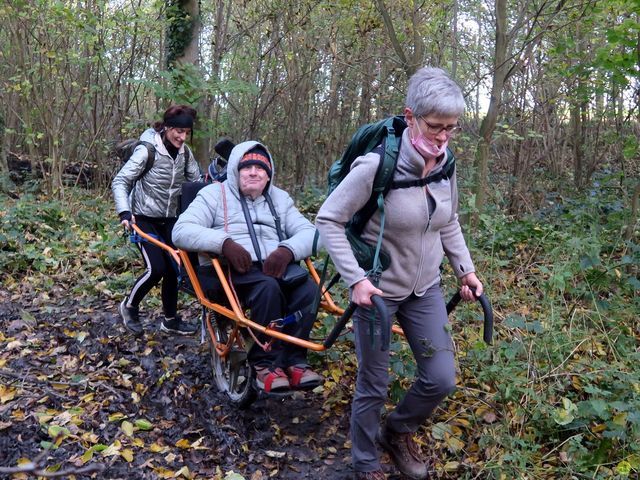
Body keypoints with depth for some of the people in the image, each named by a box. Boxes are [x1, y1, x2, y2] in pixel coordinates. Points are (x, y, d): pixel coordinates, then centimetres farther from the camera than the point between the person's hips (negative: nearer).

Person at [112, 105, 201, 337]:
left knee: (173, 268, 6)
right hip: (144, 218, -6)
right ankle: (129, 306, 12)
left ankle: (171, 319, 22)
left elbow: (196, 181, 10)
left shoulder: (185, 153, -1)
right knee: (156, 268, -15)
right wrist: (125, 212, -28)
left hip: (169, 219, 6)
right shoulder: (147, 150, -18)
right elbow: (119, 182, -17)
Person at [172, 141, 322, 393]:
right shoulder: (215, 194, 9)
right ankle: (266, 361, -19)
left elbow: (309, 232, 8)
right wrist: (224, 242, -22)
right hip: (227, 269, -4)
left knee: (307, 289, -27)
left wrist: (287, 250, -16)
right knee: (268, 288, -35)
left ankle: (293, 359, -16)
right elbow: (181, 231, -5)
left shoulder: (280, 198, 21)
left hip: (275, 266, 4)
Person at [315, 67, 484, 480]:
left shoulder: (445, 166, -5)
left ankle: (398, 431, 37)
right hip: (377, 290, -5)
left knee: (442, 380, 7)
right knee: (374, 388, 8)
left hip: (425, 289, 6)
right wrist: (356, 279, -25)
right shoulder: (377, 165, -24)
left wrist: (466, 269, 4)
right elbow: (328, 220, -18)